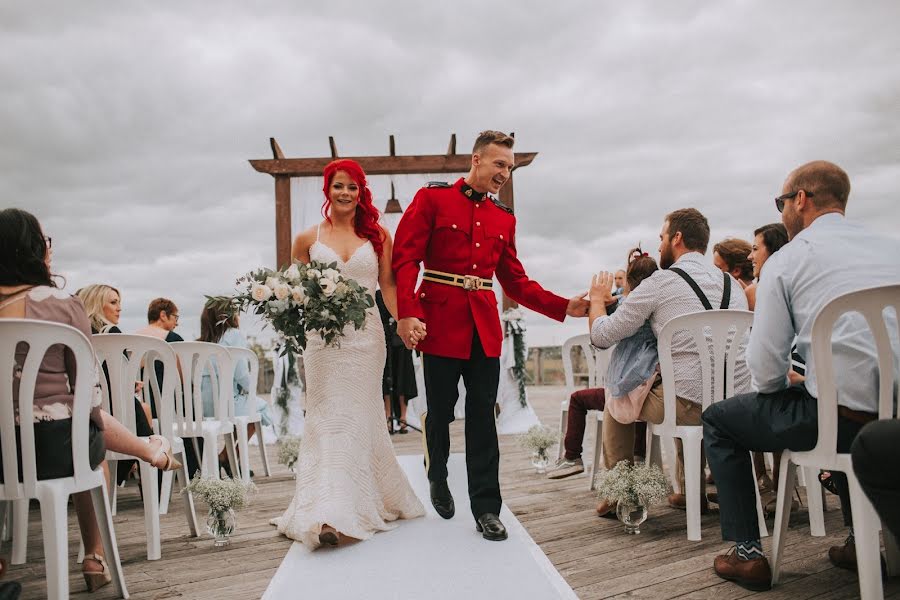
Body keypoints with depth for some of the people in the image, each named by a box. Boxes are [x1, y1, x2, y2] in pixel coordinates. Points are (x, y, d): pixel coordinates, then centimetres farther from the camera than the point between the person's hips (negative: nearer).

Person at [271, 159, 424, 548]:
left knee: (358, 417, 5)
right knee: (328, 418, -3)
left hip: (366, 336, 0)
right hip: (323, 337, 0)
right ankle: (328, 515, -3)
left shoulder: (377, 235, 7)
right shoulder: (308, 239, 7)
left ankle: (363, 504, 15)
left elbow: (388, 285, 4)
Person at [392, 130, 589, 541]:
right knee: (441, 412, 8)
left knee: (482, 417, 4)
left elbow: (516, 282, 14)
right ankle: (437, 479, 35)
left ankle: (486, 508, 12)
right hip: (441, 322, -3)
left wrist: (564, 307, 3)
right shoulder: (432, 198, 2)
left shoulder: (504, 219, 15)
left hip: (485, 328, 3)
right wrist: (408, 313, -18)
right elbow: (405, 259, -6)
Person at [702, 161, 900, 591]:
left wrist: (783, 387, 14)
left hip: (844, 418, -7)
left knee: (718, 421, 14)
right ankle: (861, 540, 37)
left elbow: (765, 369, -10)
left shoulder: (787, 259, -4)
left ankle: (747, 554, 12)